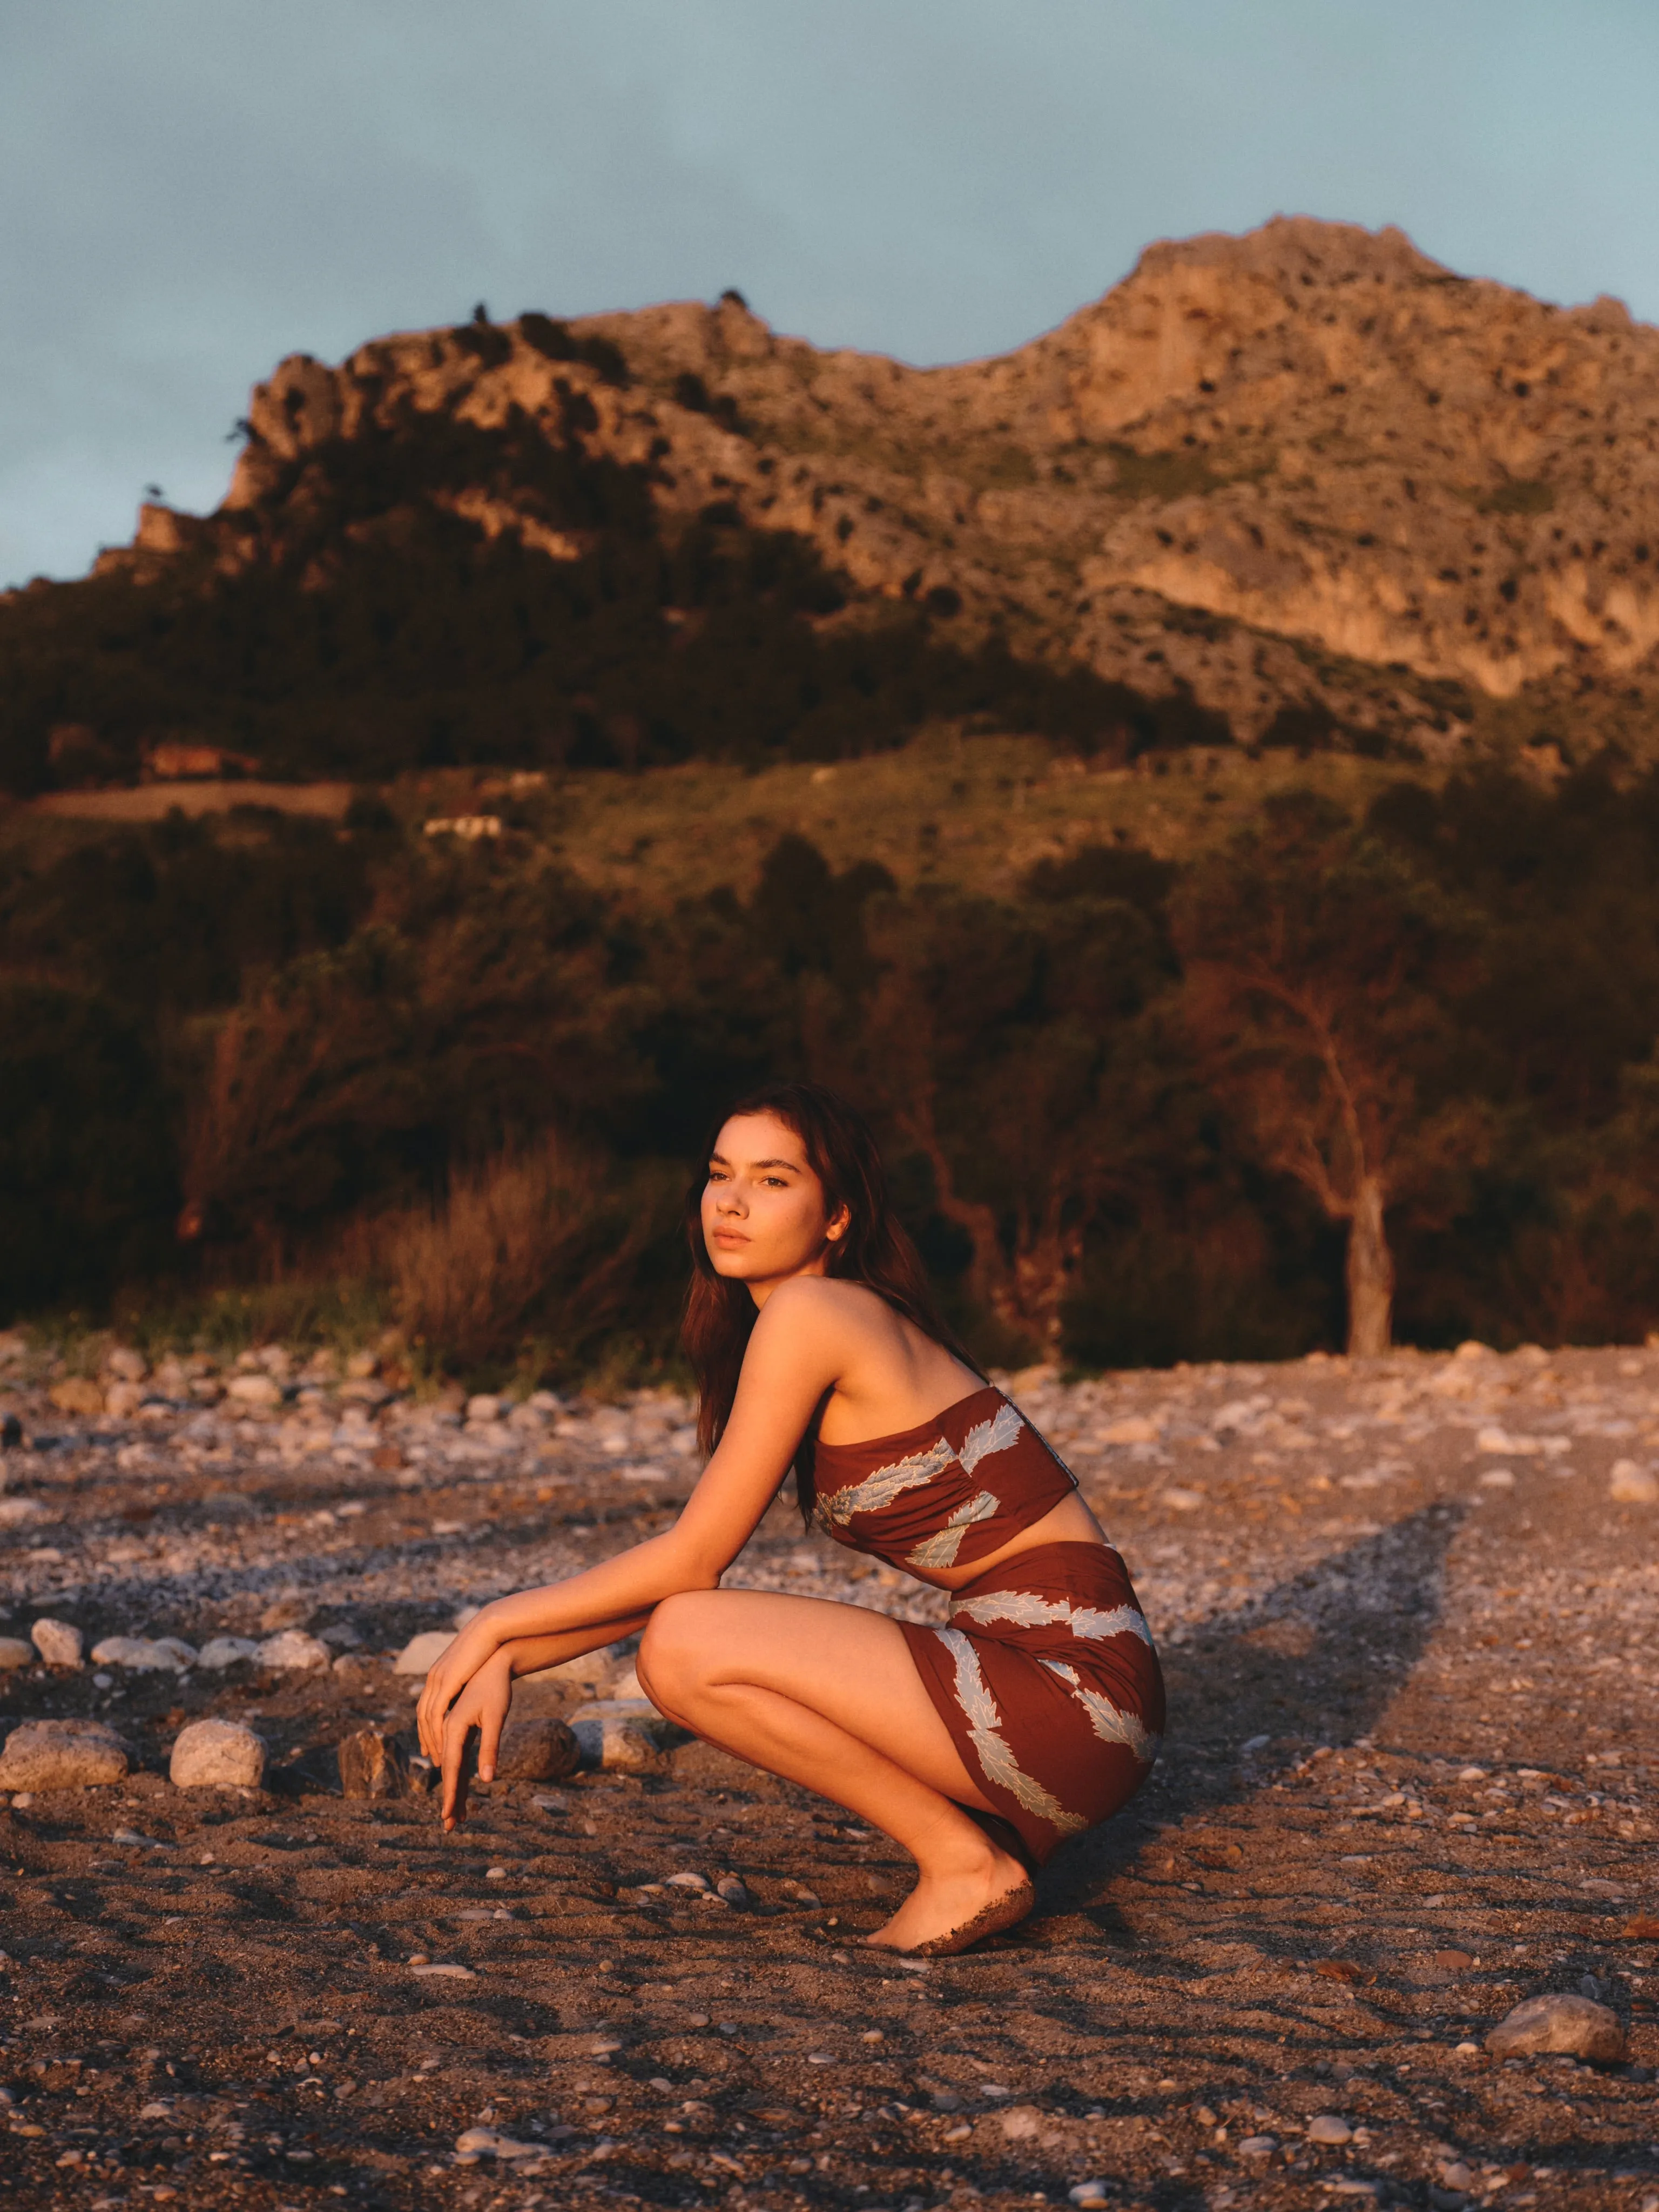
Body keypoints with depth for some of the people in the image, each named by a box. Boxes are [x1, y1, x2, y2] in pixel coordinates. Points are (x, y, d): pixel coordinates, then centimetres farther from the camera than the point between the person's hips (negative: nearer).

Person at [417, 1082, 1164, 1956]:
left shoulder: (811, 1314, -12)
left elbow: (691, 1561, -11)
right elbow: (687, 1570, 17)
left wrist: (497, 1625, 0)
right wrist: (509, 1661, 10)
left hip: (1071, 1691, -10)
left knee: (685, 1648, -16)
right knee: (687, 1634, 18)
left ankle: (966, 1861, -5)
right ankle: (980, 1832, 14)